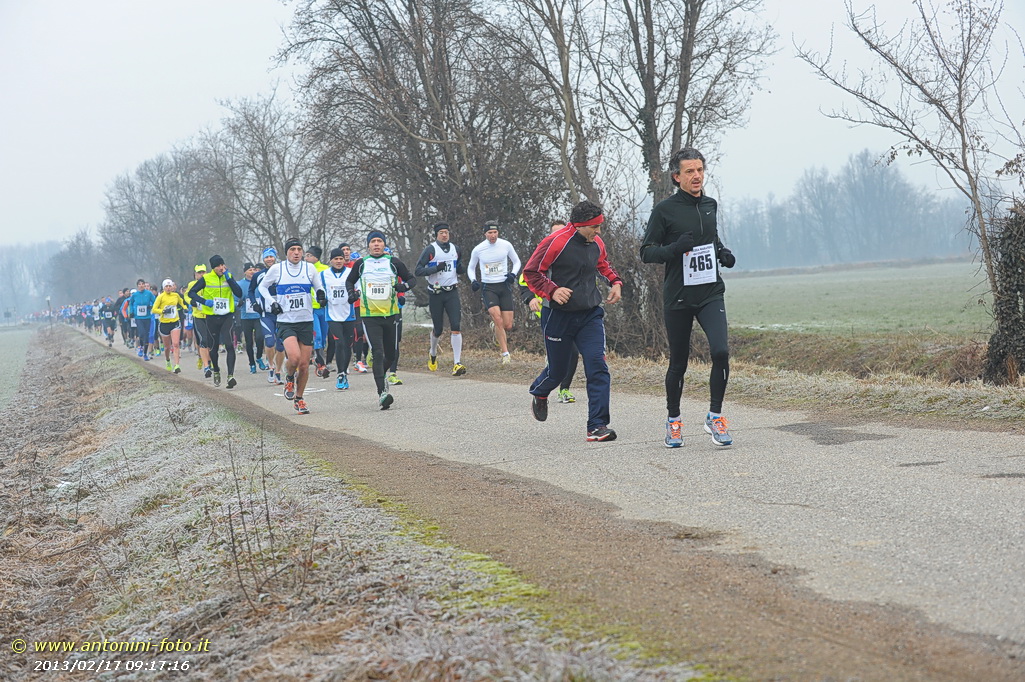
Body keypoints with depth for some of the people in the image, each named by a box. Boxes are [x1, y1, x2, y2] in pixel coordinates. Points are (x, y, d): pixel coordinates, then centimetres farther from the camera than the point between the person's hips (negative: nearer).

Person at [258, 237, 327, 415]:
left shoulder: (309, 268, 3)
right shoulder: (277, 269, -1)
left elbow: (319, 287, 15)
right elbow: (262, 287, 14)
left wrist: (320, 295, -8)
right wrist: (272, 302, -1)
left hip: (306, 322, 2)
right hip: (285, 322, -2)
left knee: (304, 364, 2)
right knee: (294, 357, -25)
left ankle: (299, 398, 22)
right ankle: (289, 379, 8)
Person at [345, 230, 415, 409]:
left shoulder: (393, 262, 2)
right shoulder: (361, 264, 4)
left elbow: (411, 278, 10)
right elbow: (349, 281, 20)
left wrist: (404, 286, -11)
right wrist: (351, 292, 0)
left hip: (391, 314, 2)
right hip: (369, 316, -2)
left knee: (390, 354, 11)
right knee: (378, 353, -16)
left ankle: (380, 376, 42)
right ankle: (381, 392, -21)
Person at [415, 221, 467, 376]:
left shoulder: (455, 249, 9)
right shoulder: (430, 249, -6)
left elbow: (460, 269, 21)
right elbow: (417, 271, -11)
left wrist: (461, 268, -4)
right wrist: (436, 268, -22)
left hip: (452, 292, 3)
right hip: (435, 293, -3)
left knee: (456, 326, -13)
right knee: (438, 329, 6)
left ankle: (457, 364, -14)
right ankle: (433, 354, 38)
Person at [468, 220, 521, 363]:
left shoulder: (506, 245, -2)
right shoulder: (478, 250, -3)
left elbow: (516, 262, 12)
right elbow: (471, 268, 13)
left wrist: (513, 273, -8)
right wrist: (473, 280, -6)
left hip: (504, 286, 1)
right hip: (488, 287, -1)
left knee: (508, 325, -2)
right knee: (498, 320, -21)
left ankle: (495, 328, 37)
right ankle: (505, 353, -11)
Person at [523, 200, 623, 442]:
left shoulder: (596, 243, 6)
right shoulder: (555, 243, -15)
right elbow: (530, 272, -9)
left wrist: (615, 282, 9)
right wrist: (552, 291, -23)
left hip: (590, 315, 4)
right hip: (558, 316, -4)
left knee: (597, 365, -13)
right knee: (557, 370, 9)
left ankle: (597, 425, -12)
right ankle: (539, 394, 47)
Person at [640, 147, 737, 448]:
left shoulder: (710, 205, 11)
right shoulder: (665, 210, -4)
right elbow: (646, 252, -4)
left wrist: (722, 252, 8)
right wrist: (675, 248, -20)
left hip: (711, 294, 3)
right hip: (678, 297, -3)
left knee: (720, 351, -17)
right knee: (678, 363, 7)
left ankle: (715, 416, -4)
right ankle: (673, 419, 26)